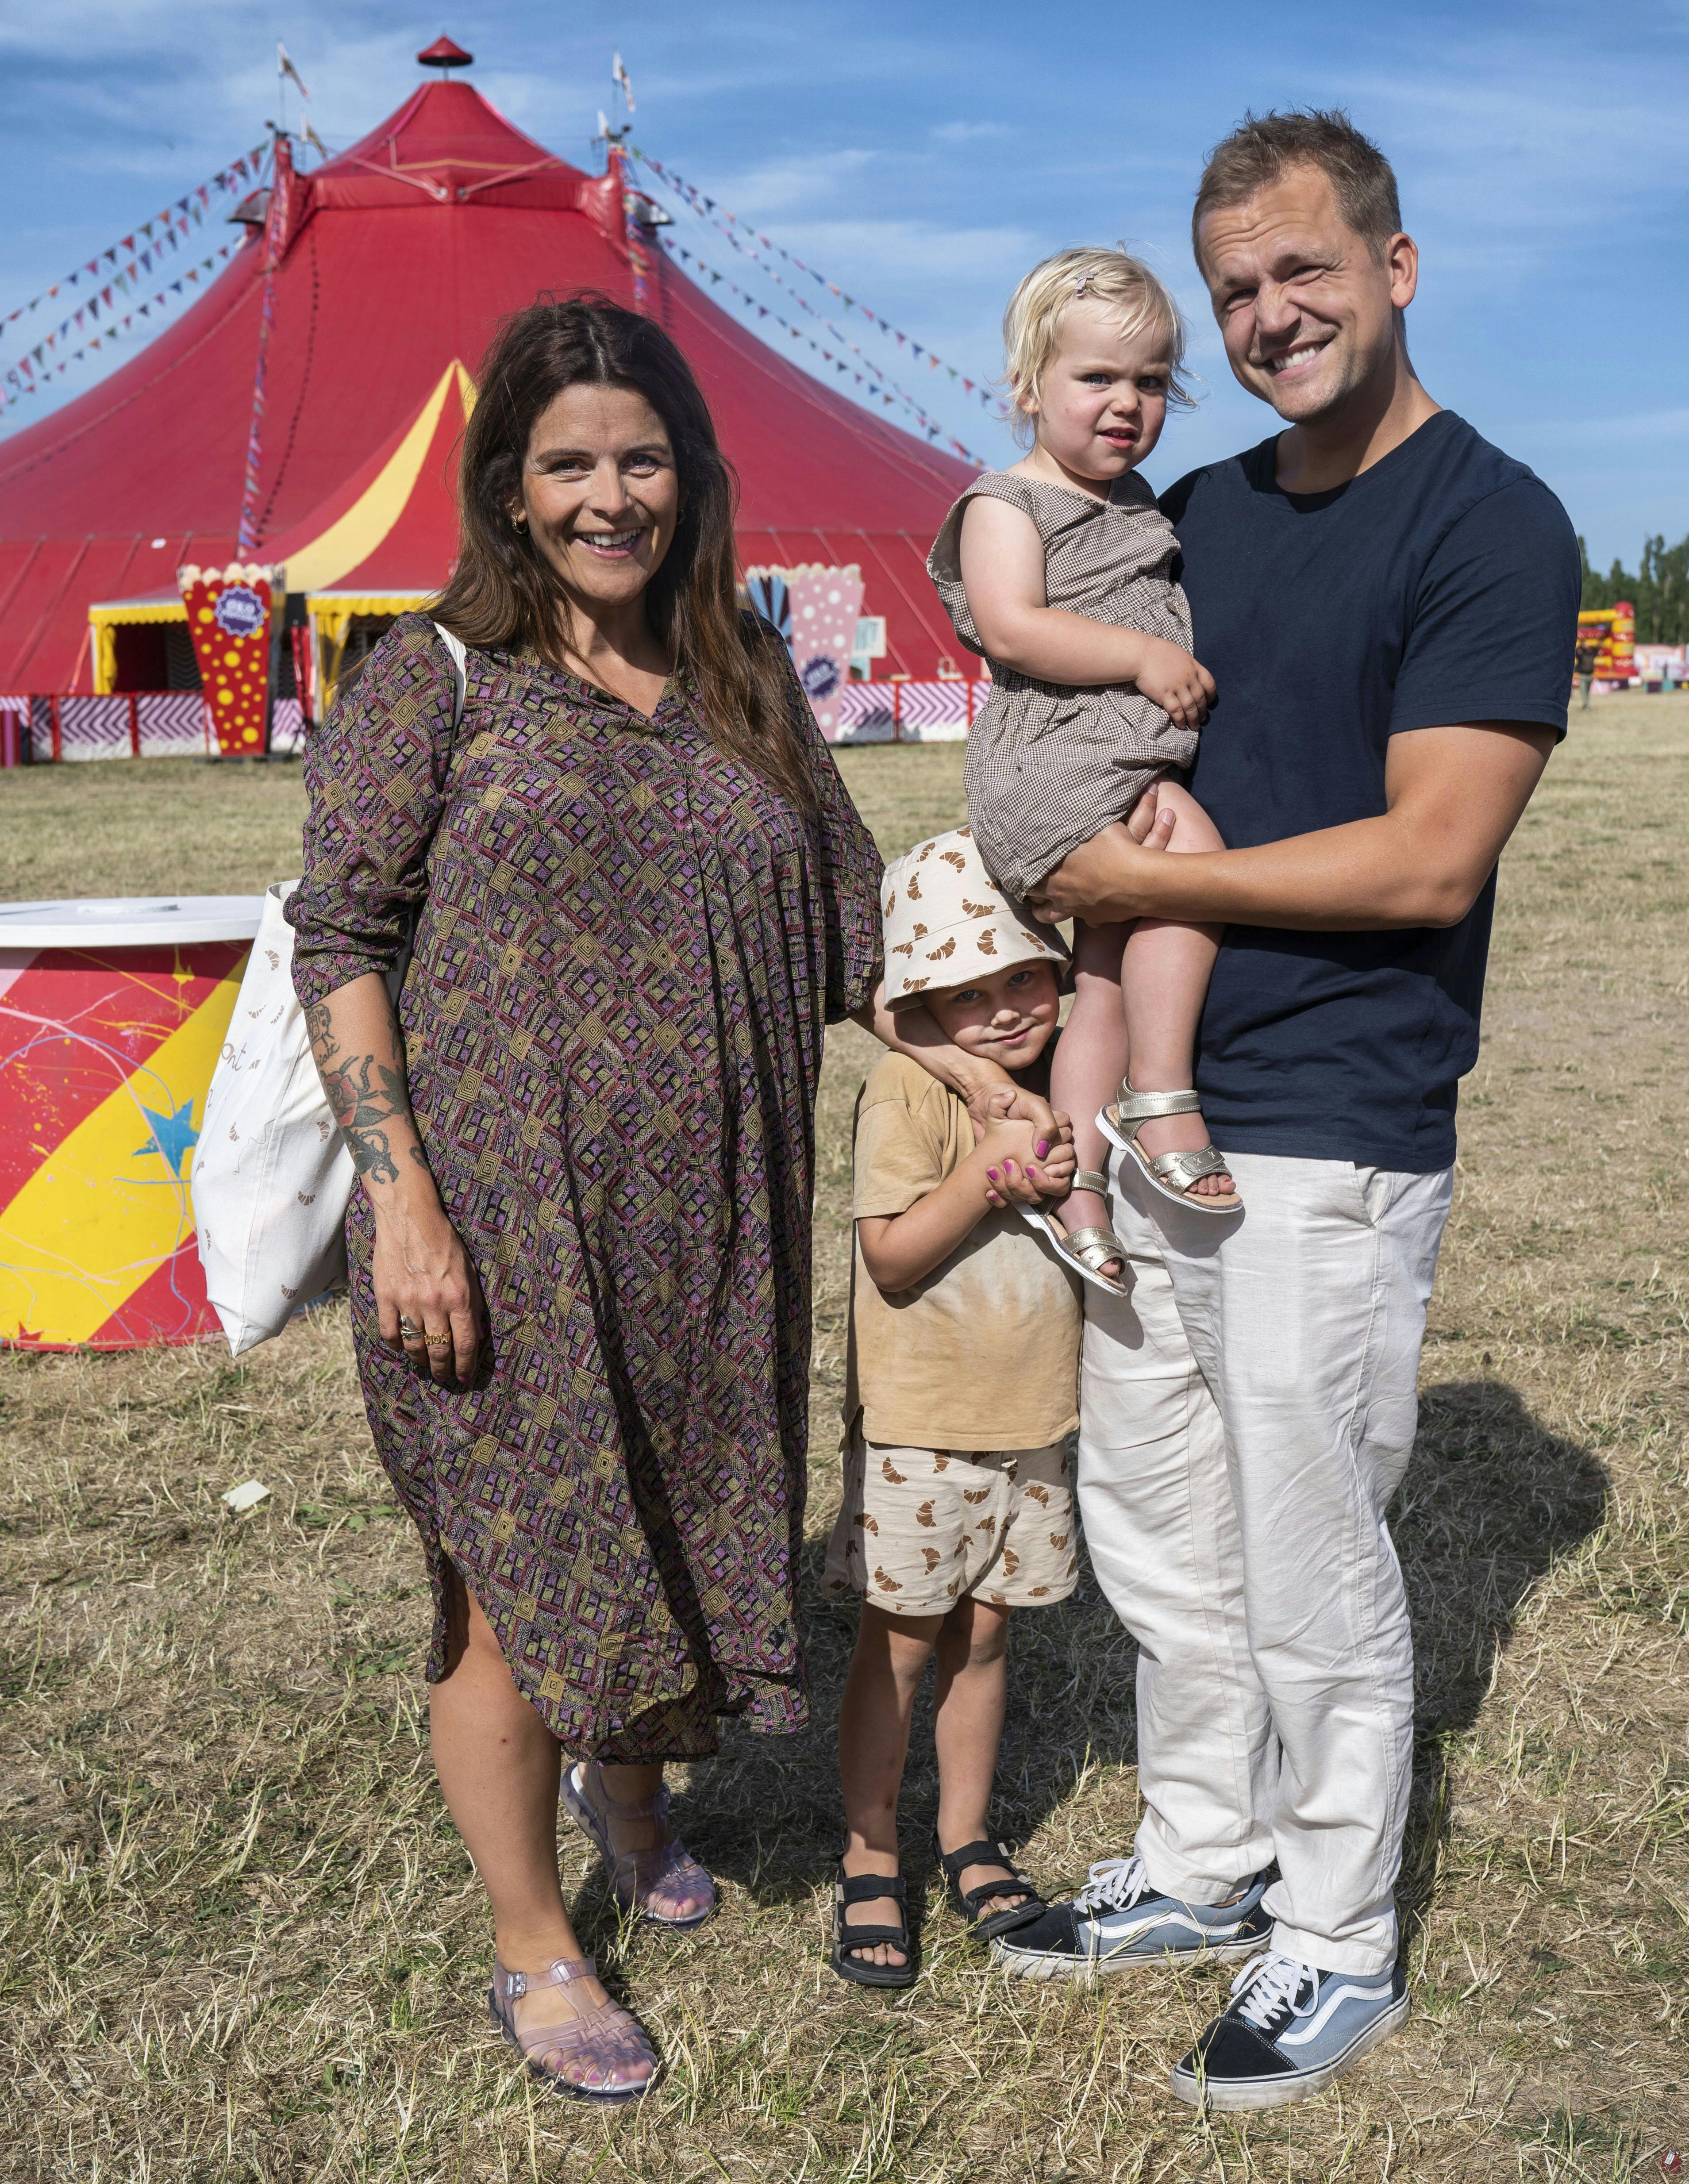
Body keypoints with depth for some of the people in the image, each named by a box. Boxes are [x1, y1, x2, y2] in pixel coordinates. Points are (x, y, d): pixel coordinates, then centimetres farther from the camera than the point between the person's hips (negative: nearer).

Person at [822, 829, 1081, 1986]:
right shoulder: (909, 1090, -14)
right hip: (918, 1426, -5)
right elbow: (890, 1257, -19)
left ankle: (967, 1834, 33)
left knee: (986, 1634, 16)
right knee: (900, 1644, 5)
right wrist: (982, 1174, -28)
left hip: (1036, 1420, 5)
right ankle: (869, 1858, 21)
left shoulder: (1068, 1086, 4)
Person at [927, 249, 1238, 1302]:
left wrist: (1203, 663, 19)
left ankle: (1078, 1190, 9)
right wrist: (1145, 655, -19)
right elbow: (1014, 626, -18)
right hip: (1051, 759, -8)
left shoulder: (1139, 503, 22)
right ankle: (1162, 1096, -22)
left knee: (1108, 981, 5)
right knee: (1191, 852, -28)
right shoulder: (1007, 503, -3)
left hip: (1141, 766, 8)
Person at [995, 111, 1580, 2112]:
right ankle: (1202, 1865, 36)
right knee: (1150, 1531, 17)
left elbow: (1429, 860, -17)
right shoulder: (1192, 517, 13)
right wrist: (1039, 942, 1)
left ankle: (1337, 1950, 24)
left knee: (1312, 1566, 4)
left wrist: (1142, 881, -12)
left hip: (1331, 1138, -7)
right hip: (1146, 1104, 7)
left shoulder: (1489, 523, -9)